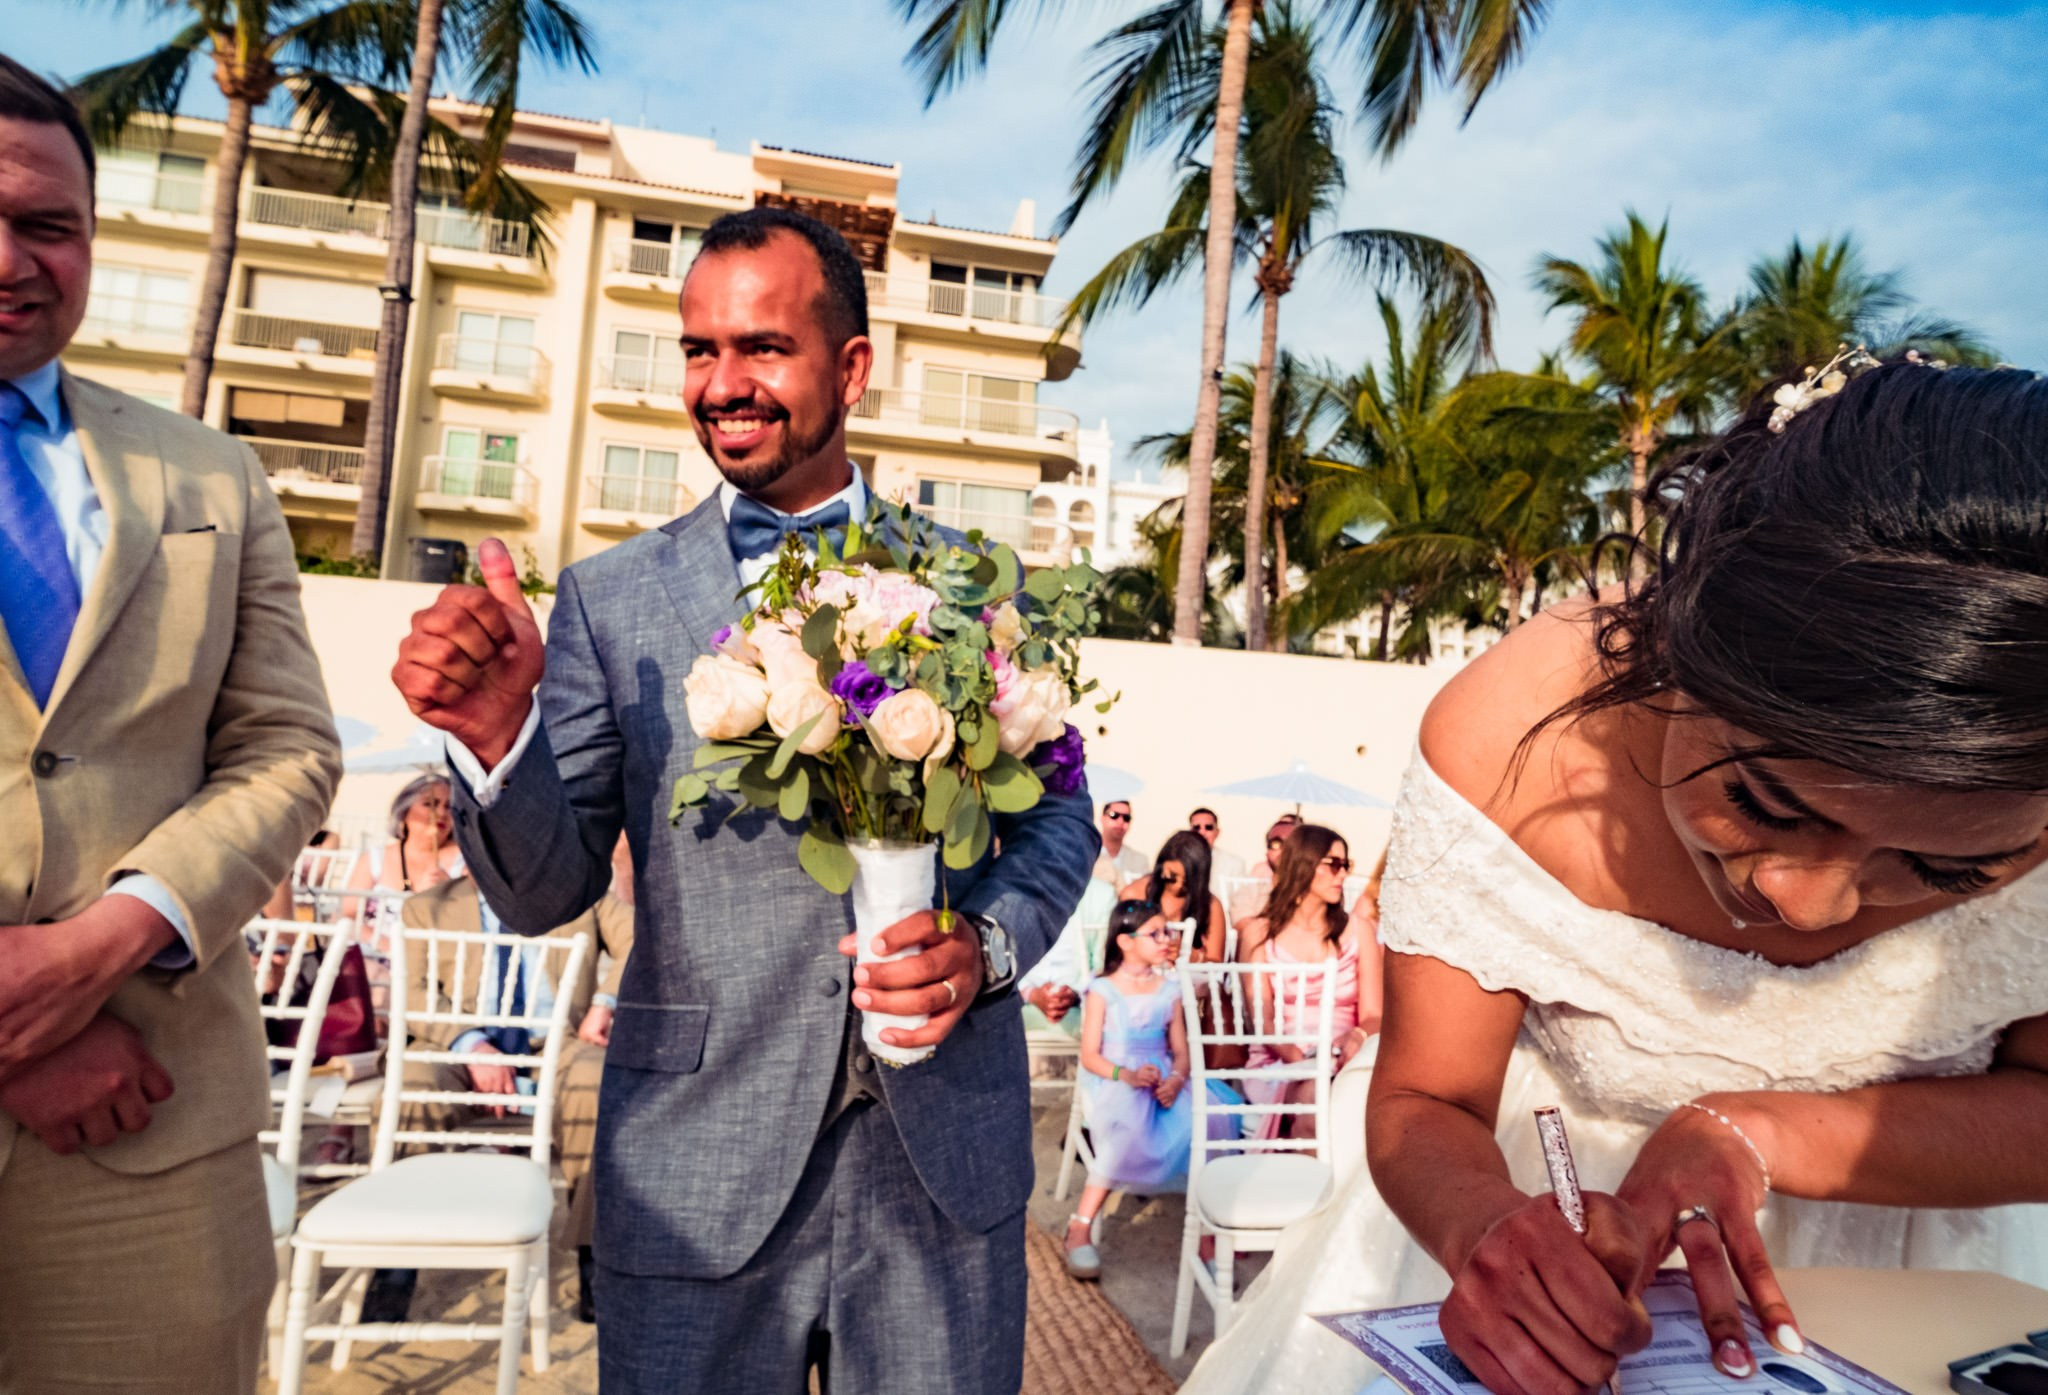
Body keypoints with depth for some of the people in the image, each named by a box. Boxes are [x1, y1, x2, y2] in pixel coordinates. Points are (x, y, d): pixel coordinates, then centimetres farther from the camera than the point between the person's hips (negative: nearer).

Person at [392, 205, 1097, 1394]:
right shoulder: (609, 600, -1)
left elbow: (1059, 816, 6)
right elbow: (545, 892, 0)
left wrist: (987, 942, -14)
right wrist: (495, 735, -19)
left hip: (950, 1156, 1)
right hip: (698, 1172, 0)